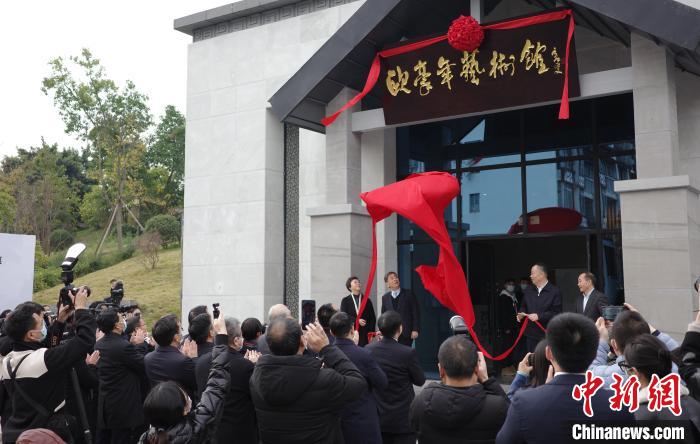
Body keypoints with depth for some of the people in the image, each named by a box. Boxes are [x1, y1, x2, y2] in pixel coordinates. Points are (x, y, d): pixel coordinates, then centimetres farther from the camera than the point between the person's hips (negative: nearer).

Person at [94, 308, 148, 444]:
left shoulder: (98, 345, 3)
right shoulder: (124, 346, -22)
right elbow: (143, 366, -13)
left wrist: (132, 344, 8)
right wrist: (138, 344, -2)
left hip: (103, 405, 8)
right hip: (123, 406, -7)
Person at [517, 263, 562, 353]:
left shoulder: (554, 292, -7)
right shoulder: (529, 290, 11)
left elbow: (556, 313, -12)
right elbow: (524, 306, 23)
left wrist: (539, 316, -19)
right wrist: (521, 313, 1)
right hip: (531, 333, 5)